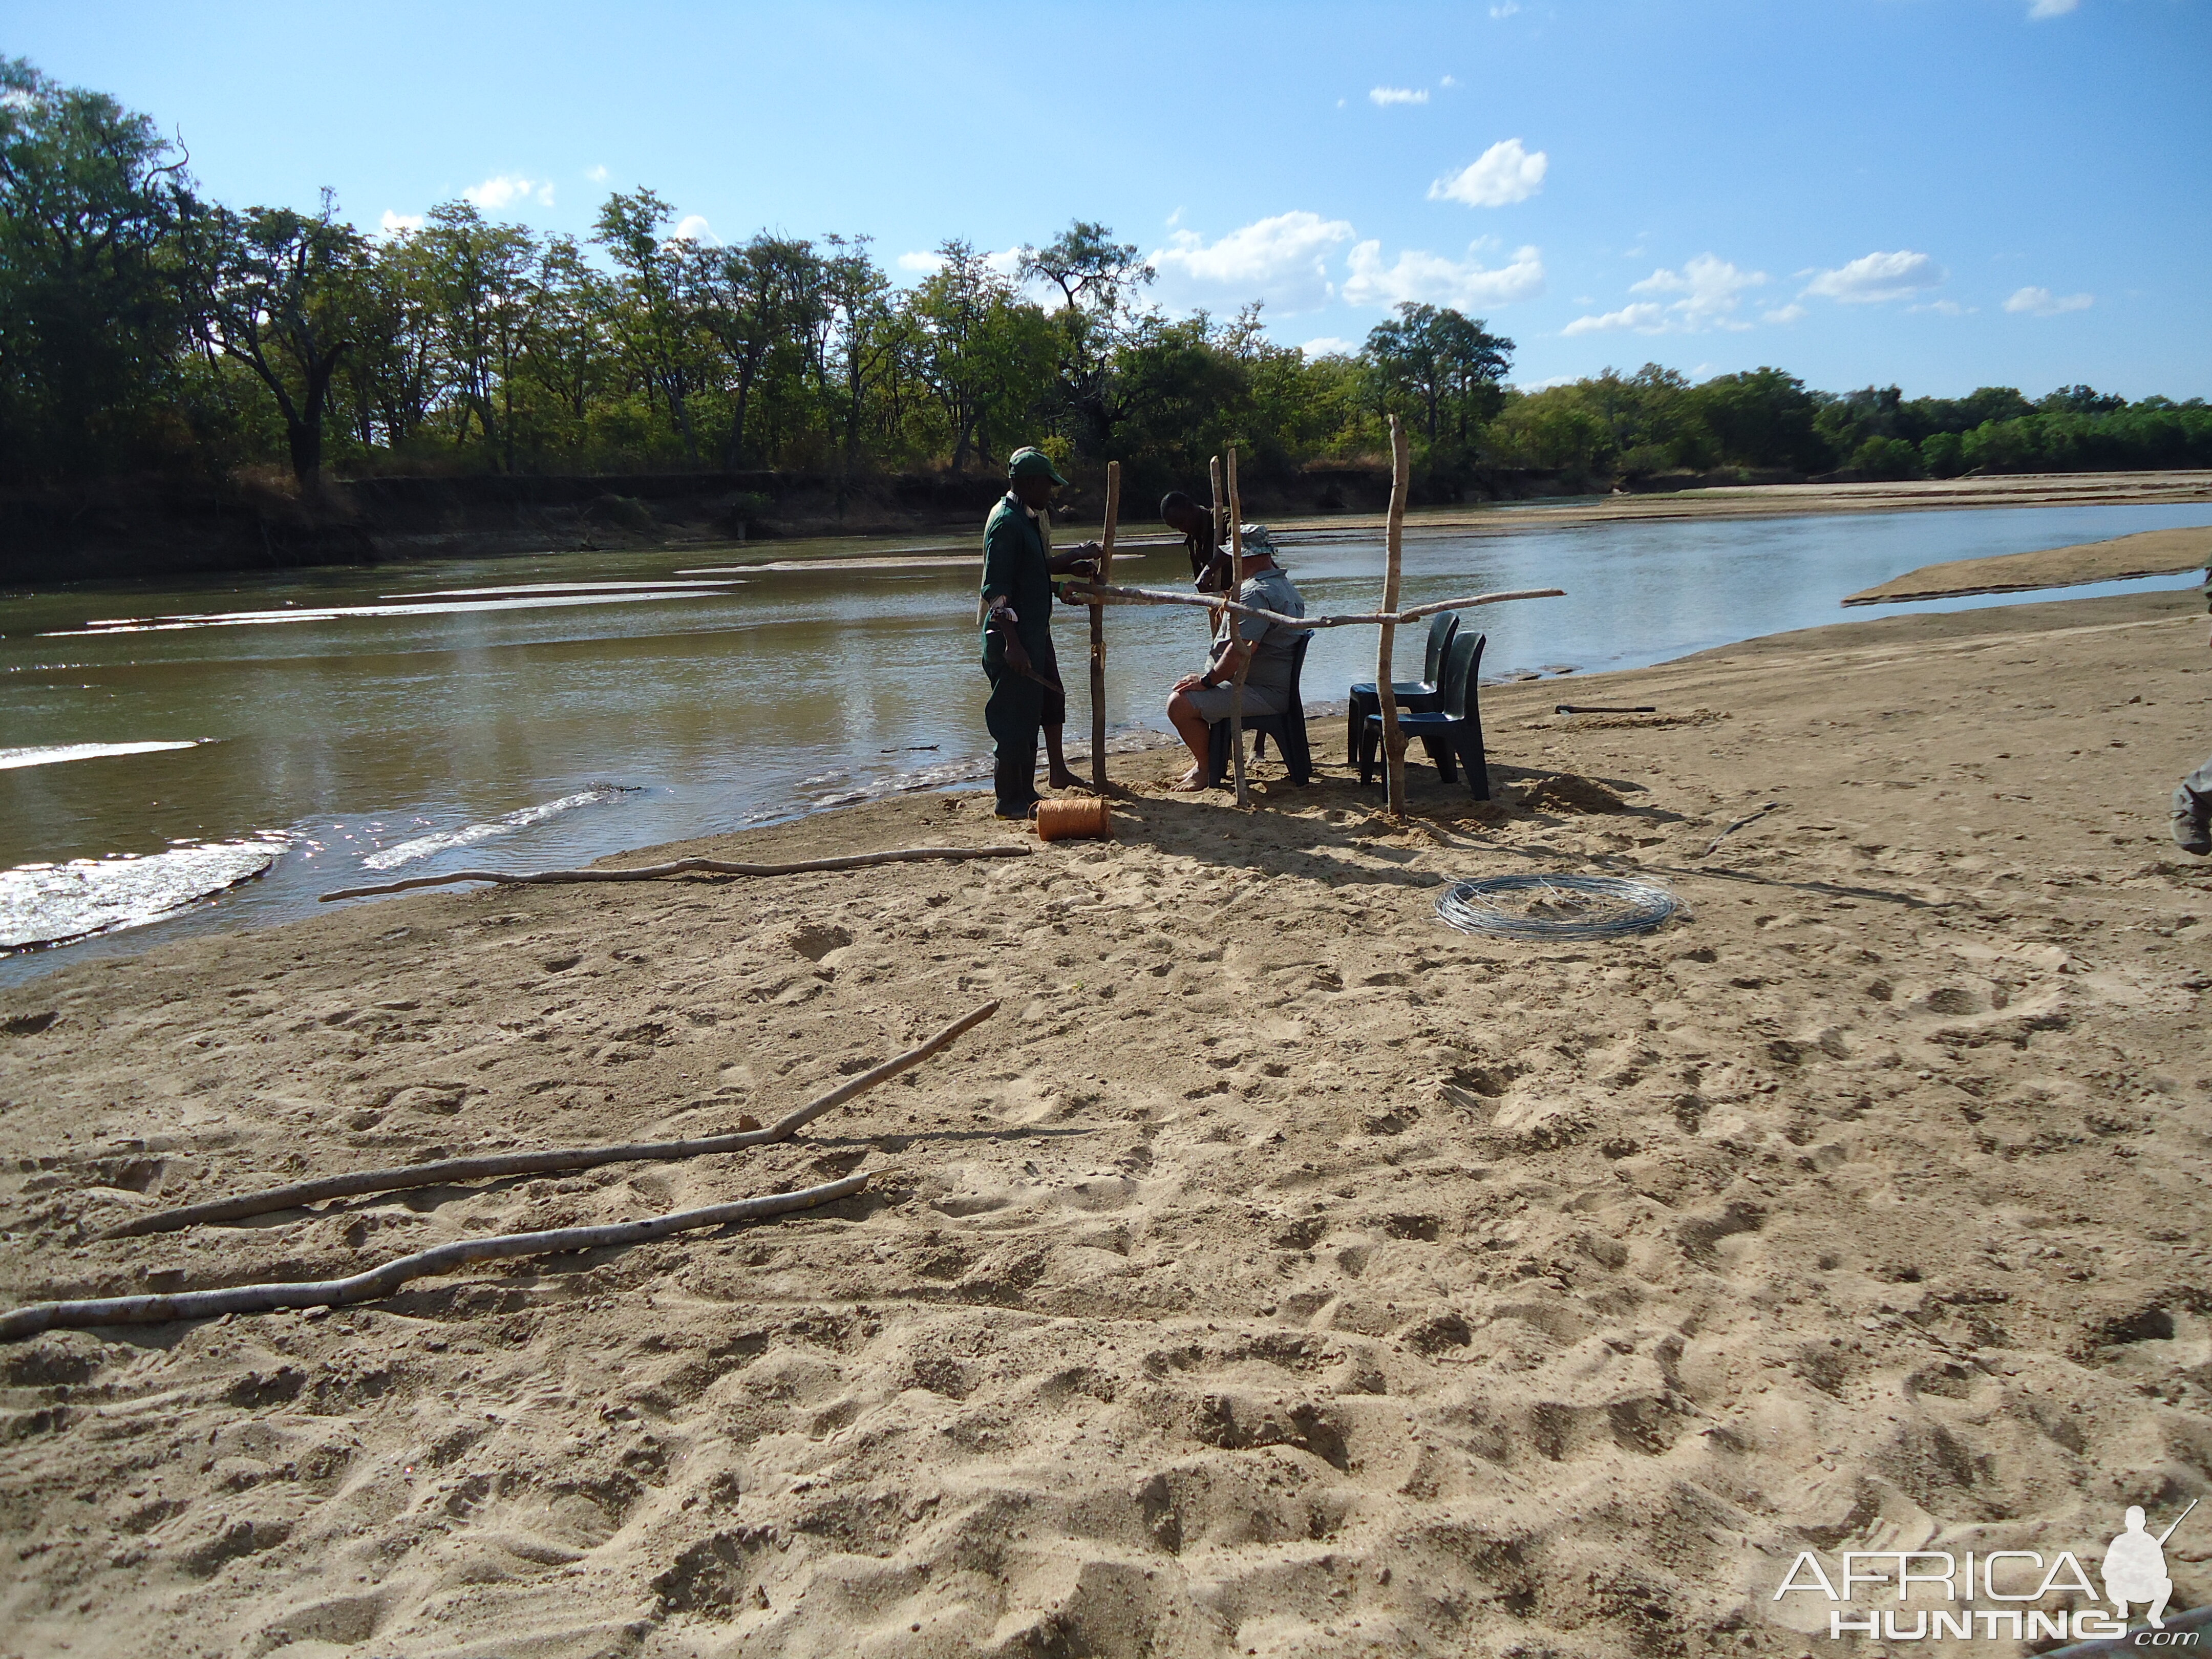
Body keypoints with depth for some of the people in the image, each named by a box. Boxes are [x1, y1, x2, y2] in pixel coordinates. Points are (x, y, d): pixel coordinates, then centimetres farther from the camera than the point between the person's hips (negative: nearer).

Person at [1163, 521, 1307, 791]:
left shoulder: (1255, 593, -21)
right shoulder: (1285, 584, 14)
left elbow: (1241, 650, -29)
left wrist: (1207, 680, -19)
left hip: (1264, 694, -12)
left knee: (1180, 704, -20)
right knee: (1187, 688, 25)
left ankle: (1206, 768, -2)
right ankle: (1204, 759, 28)